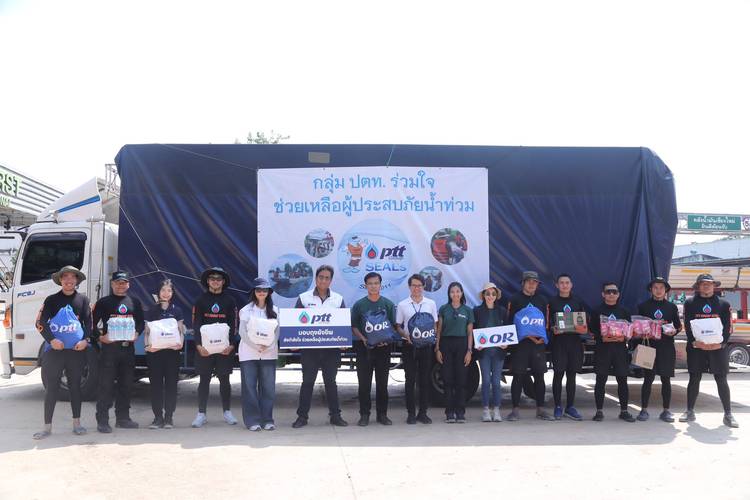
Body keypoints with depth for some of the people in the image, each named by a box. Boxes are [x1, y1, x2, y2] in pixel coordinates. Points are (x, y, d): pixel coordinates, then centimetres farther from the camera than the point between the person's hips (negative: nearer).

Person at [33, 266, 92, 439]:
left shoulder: (82, 300, 8)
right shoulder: (52, 300, 5)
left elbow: (88, 322, 6)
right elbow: (41, 322, -1)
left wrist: (85, 340, -10)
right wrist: (51, 340, -15)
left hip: (76, 350, 1)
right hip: (55, 350, -1)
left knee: (75, 386, 8)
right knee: (51, 387, -1)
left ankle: (77, 423, 17)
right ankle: (47, 426, 5)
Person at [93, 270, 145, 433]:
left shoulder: (135, 302, 14)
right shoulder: (103, 302, 3)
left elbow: (141, 322, 19)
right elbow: (93, 323, 1)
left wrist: (137, 333, 2)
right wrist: (100, 337, -11)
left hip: (128, 347, 4)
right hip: (109, 346, -4)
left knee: (126, 384, 10)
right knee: (106, 384, -5)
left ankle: (123, 418, 20)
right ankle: (102, 420, -1)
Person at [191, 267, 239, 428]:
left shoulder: (229, 301, 6)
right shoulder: (201, 300, 5)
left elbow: (234, 325, 2)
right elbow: (196, 324, 0)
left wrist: (231, 345, -10)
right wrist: (199, 345, -12)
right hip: (204, 347, 0)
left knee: (224, 379, 6)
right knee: (204, 379, 3)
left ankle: (227, 412, 16)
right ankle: (201, 414, 9)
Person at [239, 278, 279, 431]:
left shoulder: (274, 310, 7)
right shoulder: (245, 310, 2)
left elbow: (276, 332, 3)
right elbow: (243, 333, -3)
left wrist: (267, 346, -14)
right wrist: (257, 346, -15)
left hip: (269, 353, 2)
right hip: (249, 353, -1)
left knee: (268, 387, 0)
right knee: (249, 387, -2)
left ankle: (267, 419, 8)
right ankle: (253, 420, 5)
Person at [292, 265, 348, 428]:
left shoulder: (338, 299, 6)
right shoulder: (304, 298, 2)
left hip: (331, 347, 1)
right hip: (309, 346, -1)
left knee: (330, 381, 8)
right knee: (307, 381, 3)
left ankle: (335, 415, 15)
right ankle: (302, 416, 10)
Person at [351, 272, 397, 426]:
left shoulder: (388, 304, 5)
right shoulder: (359, 305, 3)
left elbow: (393, 325, 5)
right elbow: (353, 326, 3)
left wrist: (386, 339, -11)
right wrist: (363, 339, -13)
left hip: (383, 346, 1)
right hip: (364, 347, -1)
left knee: (382, 382, 7)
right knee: (364, 382, 2)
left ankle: (382, 414, 16)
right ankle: (364, 414, 9)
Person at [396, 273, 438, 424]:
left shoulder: (431, 303, 8)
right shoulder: (402, 305, 3)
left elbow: (435, 324, 12)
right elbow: (398, 326, 5)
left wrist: (433, 336, -7)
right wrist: (406, 335, -13)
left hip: (426, 346, 1)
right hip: (409, 346, -1)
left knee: (425, 379, 4)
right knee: (410, 380, 2)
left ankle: (423, 412, 13)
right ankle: (411, 413, 8)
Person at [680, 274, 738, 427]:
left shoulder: (724, 304, 9)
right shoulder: (690, 303, 7)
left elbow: (727, 327, 3)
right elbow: (688, 326, 1)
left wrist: (721, 343, -13)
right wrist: (695, 342, -14)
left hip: (718, 347, 0)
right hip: (696, 346, 0)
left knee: (721, 380, 0)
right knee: (694, 379, 4)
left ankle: (728, 414, 6)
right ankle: (690, 412, 13)